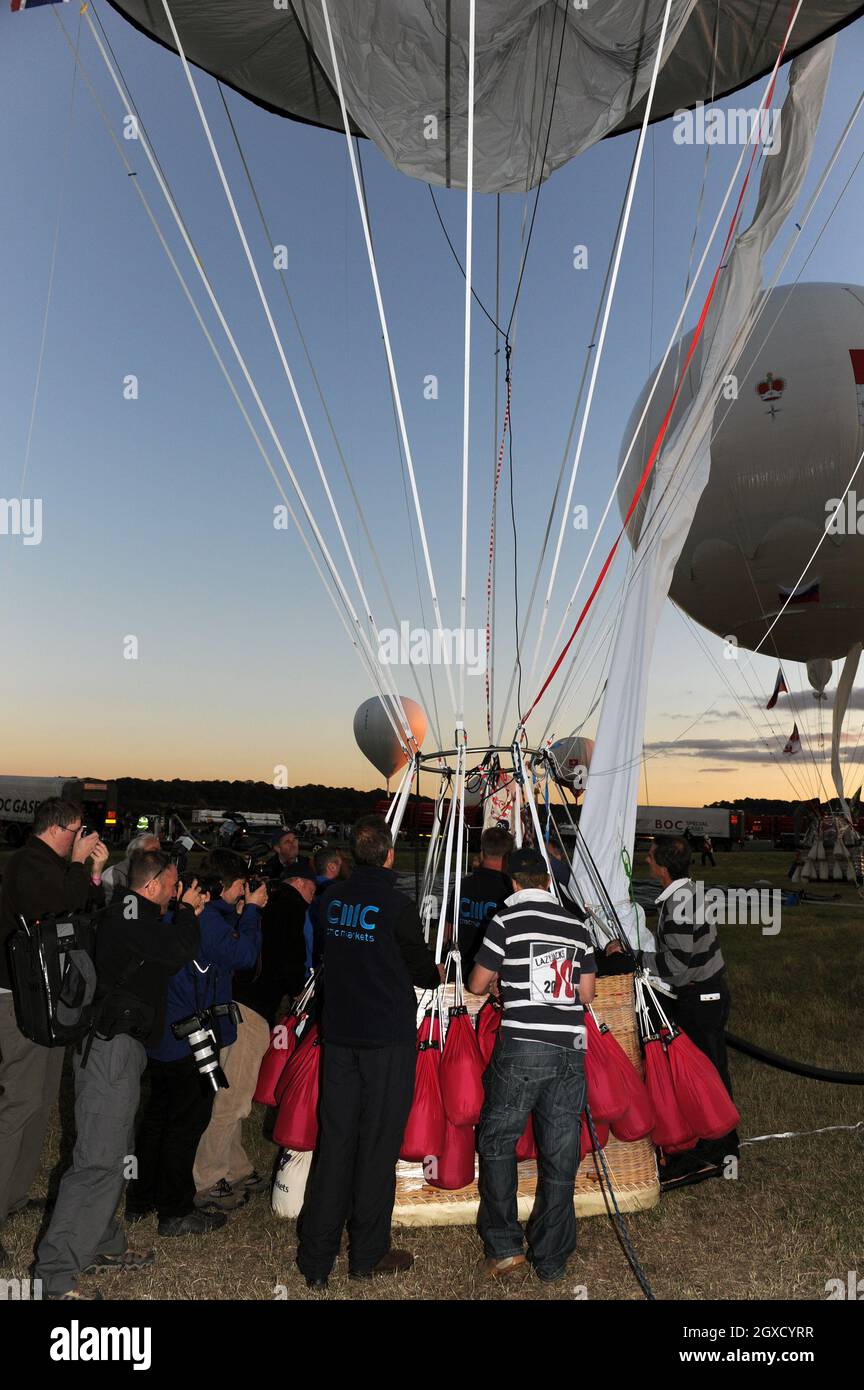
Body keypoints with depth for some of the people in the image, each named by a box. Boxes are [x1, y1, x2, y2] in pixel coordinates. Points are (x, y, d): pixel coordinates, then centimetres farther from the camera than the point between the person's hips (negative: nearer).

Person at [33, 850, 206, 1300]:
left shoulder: (132, 914, 14)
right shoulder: (129, 910, -16)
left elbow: (167, 949, 18)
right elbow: (176, 952, -22)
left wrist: (186, 916, 11)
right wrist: (188, 910, -7)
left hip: (118, 1045, 11)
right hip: (113, 1046, -11)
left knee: (114, 1152, 20)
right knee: (98, 1161, -9)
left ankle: (101, 1245, 33)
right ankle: (56, 1274, -3)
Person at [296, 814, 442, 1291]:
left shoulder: (331, 897, 1)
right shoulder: (396, 904, -16)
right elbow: (420, 966, -6)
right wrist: (436, 973, 18)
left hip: (338, 1032, 5)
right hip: (388, 1036, -5)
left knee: (334, 1139, 11)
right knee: (378, 1142, 7)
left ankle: (316, 1259, 18)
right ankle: (367, 1255, 20)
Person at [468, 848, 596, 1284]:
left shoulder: (506, 920, -3)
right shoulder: (577, 926, 10)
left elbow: (477, 984, 2)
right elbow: (586, 994, 12)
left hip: (522, 1047, -4)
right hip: (571, 1050, 4)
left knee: (497, 1140, 11)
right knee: (560, 1154, 10)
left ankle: (503, 1246, 11)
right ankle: (551, 1262, 18)